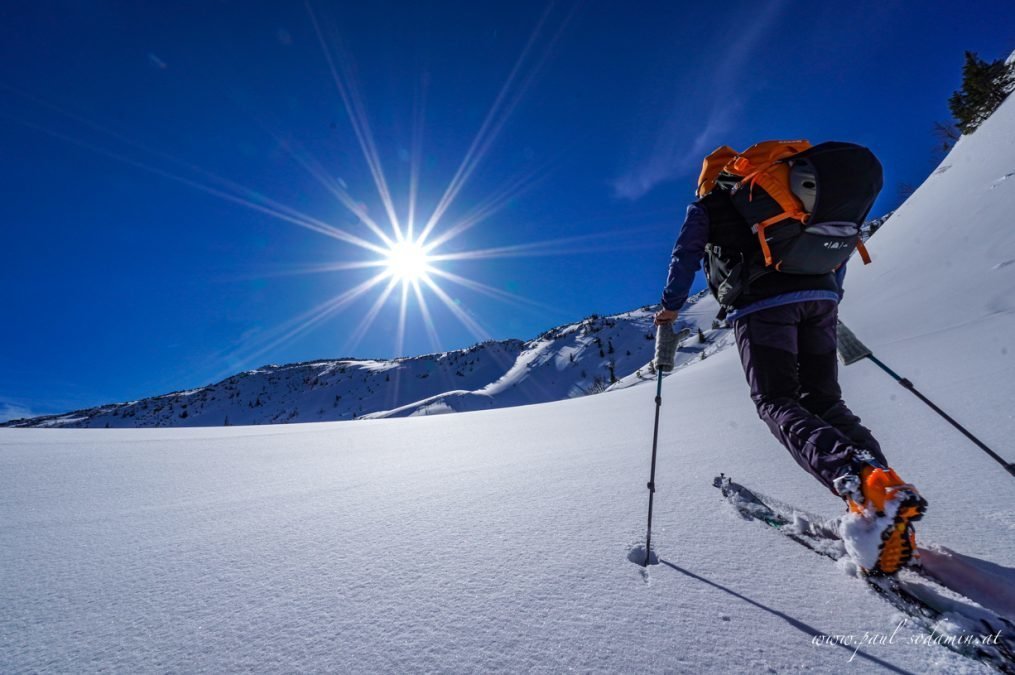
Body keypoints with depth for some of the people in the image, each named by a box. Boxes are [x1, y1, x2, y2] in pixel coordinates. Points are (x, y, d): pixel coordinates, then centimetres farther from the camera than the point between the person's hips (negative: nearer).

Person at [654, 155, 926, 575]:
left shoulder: (706, 206, 16)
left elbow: (685, 256, 6)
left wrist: (671, 307, 14)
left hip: (761, 304, -5)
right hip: (819, 296, 6)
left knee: (777, 403, -5)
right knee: (824, 401, 9)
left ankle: (859, 480, -30)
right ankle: (887, 492, -9)